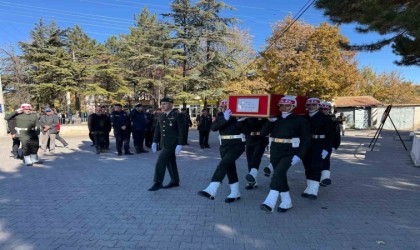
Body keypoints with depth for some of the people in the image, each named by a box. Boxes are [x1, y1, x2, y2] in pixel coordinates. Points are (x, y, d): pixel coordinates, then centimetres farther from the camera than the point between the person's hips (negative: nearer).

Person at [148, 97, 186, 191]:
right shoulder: (161, 116, 9)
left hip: (172, 144, -7)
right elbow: (157, 129, 14)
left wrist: (179, 145, -19)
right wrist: (154, 142, 8)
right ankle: (175, 181, 26)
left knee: (160, 162, -10)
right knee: (171, 162, 14)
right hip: (164, 144, 7)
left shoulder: (178, 116, -10)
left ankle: (158, 183, 1)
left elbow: (182, 131, -13)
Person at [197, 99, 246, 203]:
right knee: (230, 167, 11)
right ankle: (235, 193, 23)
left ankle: (211, 191, -23)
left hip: (236, 145, -6)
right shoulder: (220, 115, 6)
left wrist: (240, 121, -28)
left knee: (223, 165, -19)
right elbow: (213, 127, -10)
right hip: (224, 146, 6)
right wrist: (225, 119, -22)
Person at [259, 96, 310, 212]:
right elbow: (263, 133, 4)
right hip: (275, 152, 5)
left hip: (290, 152, -5)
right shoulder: (275, 119, 8)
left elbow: (306, 140, -4)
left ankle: (270, 202, -25)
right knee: (280, 176, 11)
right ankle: (286, 202, 25)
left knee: (278, 173, -23)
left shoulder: (300, 120, -3)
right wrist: (270, 121, -9)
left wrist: (299, 155, -14)